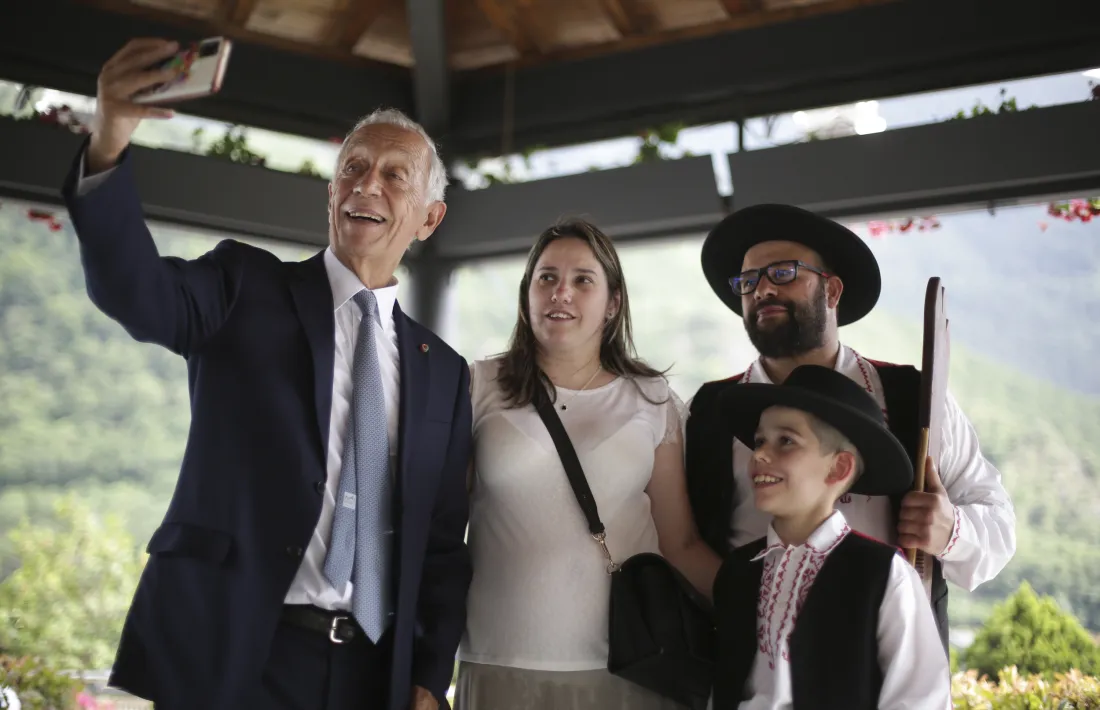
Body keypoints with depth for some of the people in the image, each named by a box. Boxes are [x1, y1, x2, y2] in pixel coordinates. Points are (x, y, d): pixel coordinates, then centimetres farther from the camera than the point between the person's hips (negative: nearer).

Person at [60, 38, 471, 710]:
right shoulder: (245, 285, 4)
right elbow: (137, 294, -17)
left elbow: (444, 541, 11)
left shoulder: (443, 371, 12)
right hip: (225, 656, -3)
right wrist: (108, 147, -33)